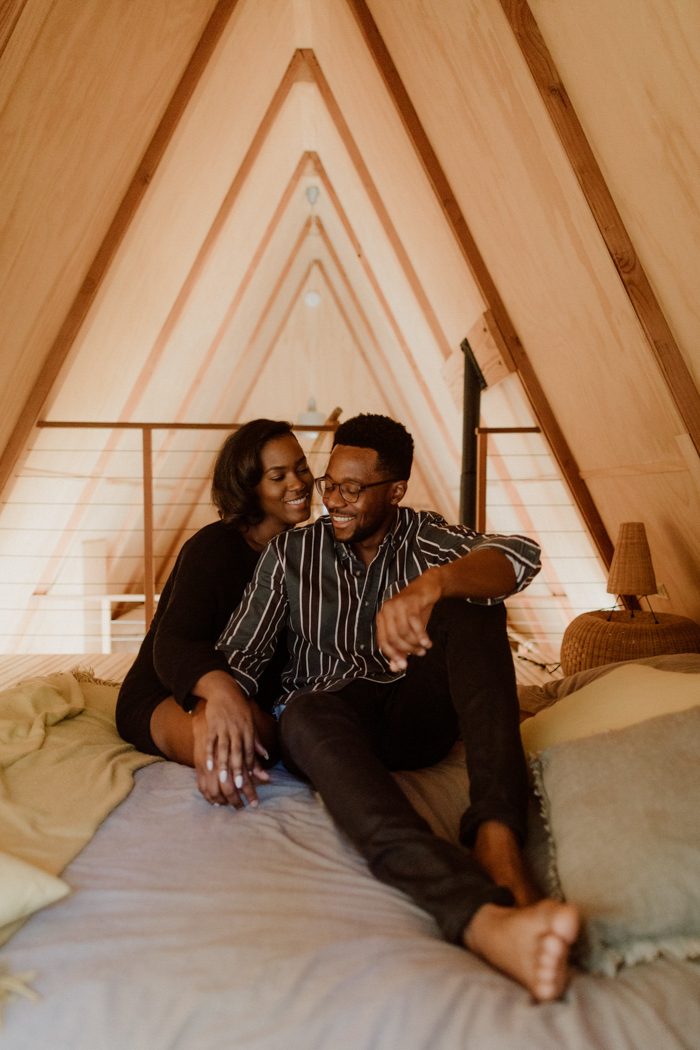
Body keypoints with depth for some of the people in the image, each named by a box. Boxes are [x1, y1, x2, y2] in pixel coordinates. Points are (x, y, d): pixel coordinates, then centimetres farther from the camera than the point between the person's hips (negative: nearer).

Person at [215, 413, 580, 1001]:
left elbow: (522, 555, -19)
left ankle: (496, 836, -41)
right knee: (305, 715, -38)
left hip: (417, 715, 1)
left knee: (469, 610, -26)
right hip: (336, 714, 0)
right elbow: (238, 655, 0)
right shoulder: (291, 553, 6)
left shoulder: (426, 538, 2)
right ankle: (484, 919, -62)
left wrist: (431, 584, -41)